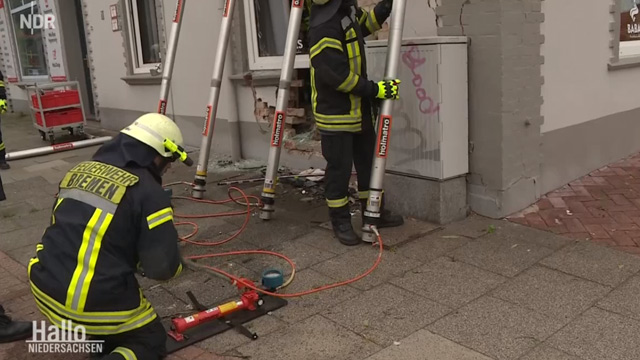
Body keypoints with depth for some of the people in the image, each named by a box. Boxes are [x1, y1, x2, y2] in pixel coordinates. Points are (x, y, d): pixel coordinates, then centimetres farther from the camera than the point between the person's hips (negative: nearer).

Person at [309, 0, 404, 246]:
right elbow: (336, 74, -27)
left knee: (369, 160, 17)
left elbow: (363, 25, 26)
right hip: (334, 111, -9)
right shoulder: (323, 24, -23)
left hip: (359, 107, 9)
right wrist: (373, 89, -22)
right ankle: (340, 221, 17)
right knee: (339, 167, 1)